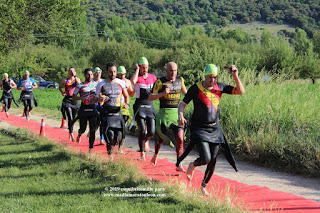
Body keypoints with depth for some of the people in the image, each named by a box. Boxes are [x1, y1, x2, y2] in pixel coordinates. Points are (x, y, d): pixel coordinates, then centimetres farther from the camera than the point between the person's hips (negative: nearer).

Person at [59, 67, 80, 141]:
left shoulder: (77, 79, 6)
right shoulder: (65, 80, 3)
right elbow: (60, 87, 17)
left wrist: (75, 77, -14)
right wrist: (62, 92, -3)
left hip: (74, 100, 3)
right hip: (67, 100, -3)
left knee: (73, 118, 12)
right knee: (70, 118, -15)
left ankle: (70, 133, 32)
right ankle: (72, 135, -13)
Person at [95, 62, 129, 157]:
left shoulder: (121, 83, 8)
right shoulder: (101, 84, 3)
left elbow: (126, 96, 19)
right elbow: (96, 98, 7)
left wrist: (127, 104, -2)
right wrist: (100, 99, -17)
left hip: (117, 111, 2)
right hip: (106, 111, -2)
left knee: (119, 135, -8)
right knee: (110, 133, -19)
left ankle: (112, 144, 27)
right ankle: (110, 154, 1)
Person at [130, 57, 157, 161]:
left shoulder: (153, 77, 10)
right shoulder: (137, 77, -1)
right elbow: (133, 81, -25)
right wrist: (137, 70, -14)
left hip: (150, 105, 3)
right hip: (139, 106, -3)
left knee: (151, 131, -4)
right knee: (142, 130, -11)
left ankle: (146, 140, 32)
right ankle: (142, 153, 3)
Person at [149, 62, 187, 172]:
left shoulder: (180, 80, 9)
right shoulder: (160, 82, -5)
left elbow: (185, 92, 31)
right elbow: (150, 97, -7)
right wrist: (163, 93, -20)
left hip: (177, 113, 3)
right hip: (164, 113, -3)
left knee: (180, 139, -10)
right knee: (160, 139, 10)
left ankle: (179, 165, -7)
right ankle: (155, 155, 41)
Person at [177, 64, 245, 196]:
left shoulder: (219, 87, 2)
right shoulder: (196, 88, -9)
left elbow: (240, 92, 3)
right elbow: (182, 104, -5)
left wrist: (235, 76, -10)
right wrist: (180, 116, -26)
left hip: (214, 129, 4)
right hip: (199, 129, -4)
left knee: (213, 161, 5)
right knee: (206, 159, -18)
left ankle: (204, 186, 27)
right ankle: (193, 165, 18)